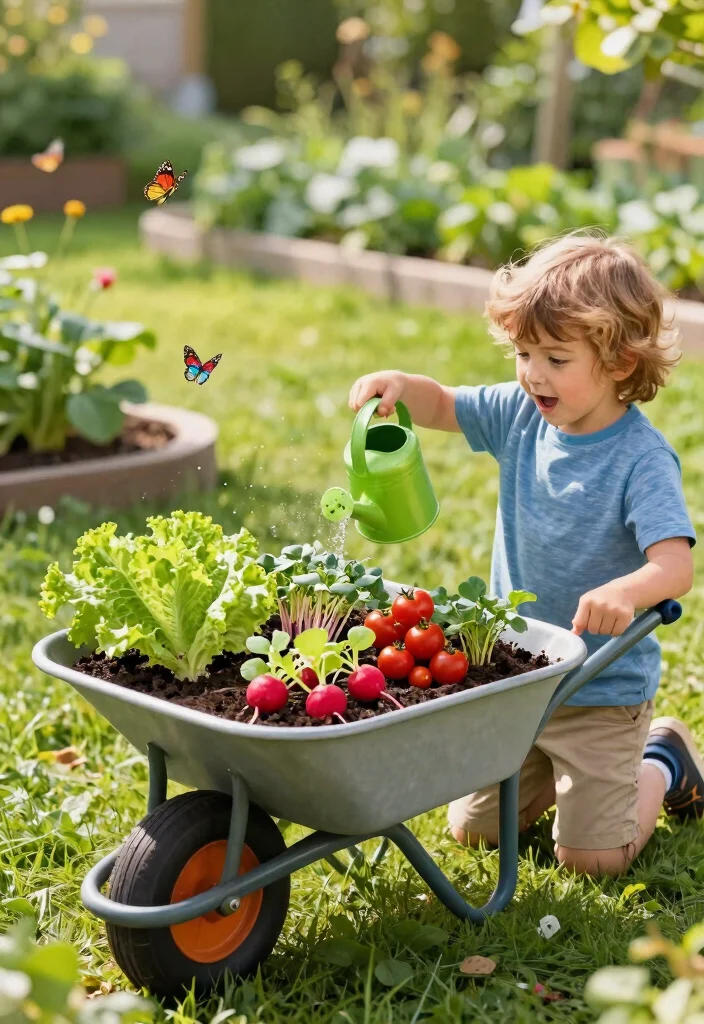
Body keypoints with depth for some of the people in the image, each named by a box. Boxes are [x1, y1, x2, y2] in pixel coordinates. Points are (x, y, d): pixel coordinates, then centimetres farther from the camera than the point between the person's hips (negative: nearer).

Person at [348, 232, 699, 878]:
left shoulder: (642, 458, -23)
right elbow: (442, 407, 8)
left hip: (603, 686, -6)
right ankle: (557, 769, 37)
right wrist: (400, 384, -15)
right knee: (473, 829, 12)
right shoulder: (521, 415, -5)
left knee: (594, 858, -1)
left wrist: (625, 591, -54)